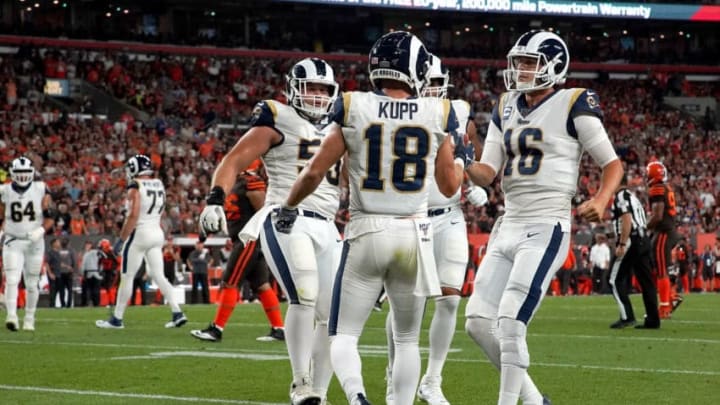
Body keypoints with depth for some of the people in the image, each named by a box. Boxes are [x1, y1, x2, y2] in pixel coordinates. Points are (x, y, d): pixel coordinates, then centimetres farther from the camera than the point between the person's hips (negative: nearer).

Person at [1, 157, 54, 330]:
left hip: (34, 242, 0)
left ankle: (29, 319, 21)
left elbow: (49, 218, -1)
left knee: (32, 283, 7)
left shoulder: (41, 190, -3)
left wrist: (41, 230, -17)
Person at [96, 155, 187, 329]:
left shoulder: (136, 187, -13)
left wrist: (121, 239, -14)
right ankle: (177, 313, 0)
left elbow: (133, 215, -20)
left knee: (127, 277, 1)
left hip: (140, 233, -7)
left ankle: (117, 319, 6)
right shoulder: (159, 185, 9)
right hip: (157, 233, 7)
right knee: (158, 275, 9)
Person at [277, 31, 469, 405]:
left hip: (366, 232, -1)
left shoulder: (353, 108, -4)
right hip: (414, 234, 1)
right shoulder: (438, 114, -1)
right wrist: (461, 159, 30)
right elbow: (449, 186, 9)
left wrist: (288, 208, 17)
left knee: (344, 335, 5)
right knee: (406, 339, 17)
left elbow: (314, 172, -1)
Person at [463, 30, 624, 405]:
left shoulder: (573, 106, -5)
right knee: (479, 322, 3)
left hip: (546, 230, -8)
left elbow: (613, 165, 0)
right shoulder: (506, 108, 14)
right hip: (508, 228, 8)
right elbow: (486, 174, 10)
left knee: (510, 324, -16)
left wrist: (601, 200, -18)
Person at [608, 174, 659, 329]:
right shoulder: (632, 197, 23)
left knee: (616, 280, -4)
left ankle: (627, 316, -14)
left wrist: (622, 244, -20)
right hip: (643, 240, 9)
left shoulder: (621, 196, -5)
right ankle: (652, 320, 5)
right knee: (646, 281, 7)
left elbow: (627, 221, -17)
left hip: (631, 241, -9)